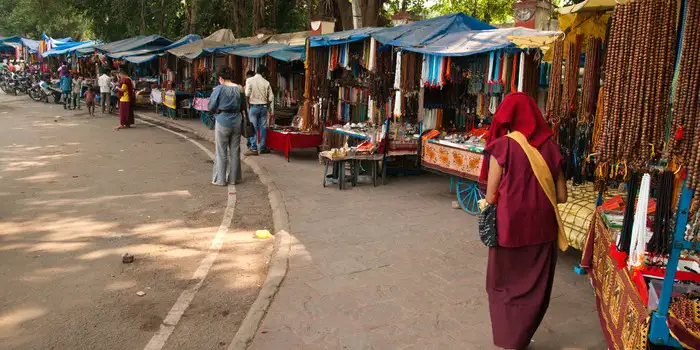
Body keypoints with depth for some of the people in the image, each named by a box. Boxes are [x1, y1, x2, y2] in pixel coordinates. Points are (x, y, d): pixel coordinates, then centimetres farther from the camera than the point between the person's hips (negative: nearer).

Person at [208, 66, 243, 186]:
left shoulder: (219, 89, -11)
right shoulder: (239, 88, 2)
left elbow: (210, 106, -7)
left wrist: (217, 110, 11)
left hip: (223, 121, -4)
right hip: (237, 121, 4)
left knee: (221, 152, 5)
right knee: (235, 151, 12)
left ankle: (220, 179, 11)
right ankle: (234, 178, 19)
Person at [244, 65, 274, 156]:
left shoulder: (249, 80, -6)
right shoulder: (266, 82, 1)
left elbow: (247, 94, -13)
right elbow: (271, 97, 3)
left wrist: (247, 104, 1)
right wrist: (272, 110, 13)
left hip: (253, 106, -2)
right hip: (263, 106, 2)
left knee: (253, 128, 0)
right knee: (263, 127, 8)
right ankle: (261, 148, 14)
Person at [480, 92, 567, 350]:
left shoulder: (502, 147, -11)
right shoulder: (550, 147, -1)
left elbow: (491, 197, -10)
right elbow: (562, 196, 3)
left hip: (509, 227, -3)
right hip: (542, 229, 3)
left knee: (504, 285, 18)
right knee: (534, 289, 19)